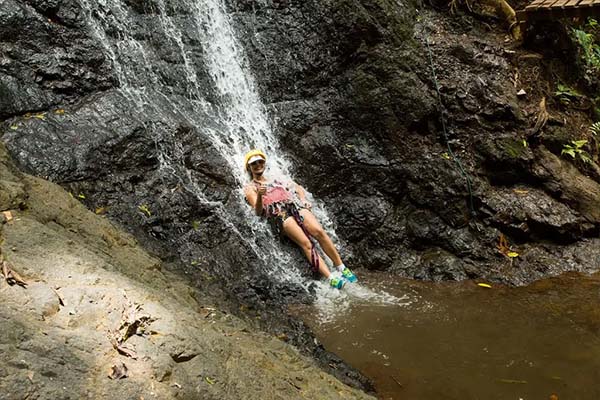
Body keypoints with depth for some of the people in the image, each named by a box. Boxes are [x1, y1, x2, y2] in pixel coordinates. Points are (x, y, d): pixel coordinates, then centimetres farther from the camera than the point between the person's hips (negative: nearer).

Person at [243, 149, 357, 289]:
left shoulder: (276, 180, 33)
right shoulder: (250, 187, 19)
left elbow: (299, 188, 29)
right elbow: (258, 211, 3)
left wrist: (303, 200, 8)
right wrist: (259, 196, -18)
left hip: (294, 204, 4)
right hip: (277, 212, -4)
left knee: (319, 231, -21)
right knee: (306, 243, -23)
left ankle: (341, 268, -16)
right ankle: (331, 278, -29)